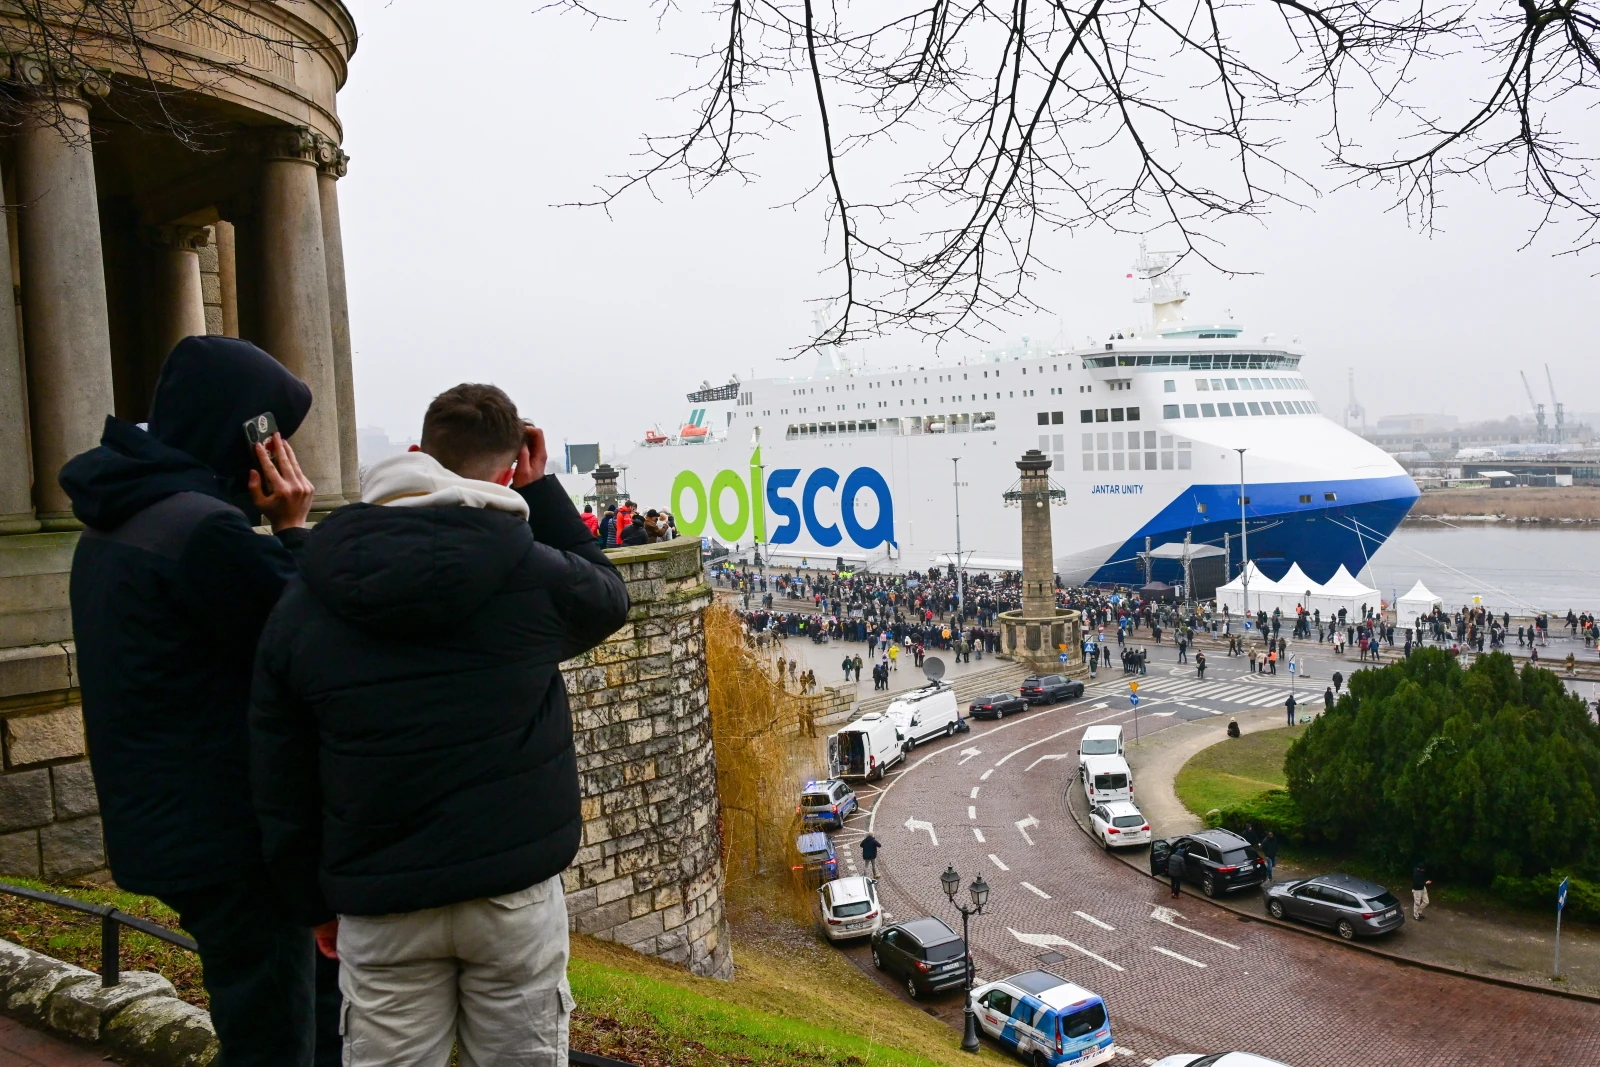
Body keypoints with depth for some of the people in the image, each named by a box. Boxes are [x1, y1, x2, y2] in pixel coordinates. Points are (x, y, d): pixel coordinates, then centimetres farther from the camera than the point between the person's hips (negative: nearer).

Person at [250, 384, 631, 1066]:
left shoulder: (301, 604, -2)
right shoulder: (532, 574, -11)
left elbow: (278, 785, 3)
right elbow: (607, 597, 13)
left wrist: (316, 902, 15)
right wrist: (540, 489, 12)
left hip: (380, 909, 2)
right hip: (515, 893, -1)